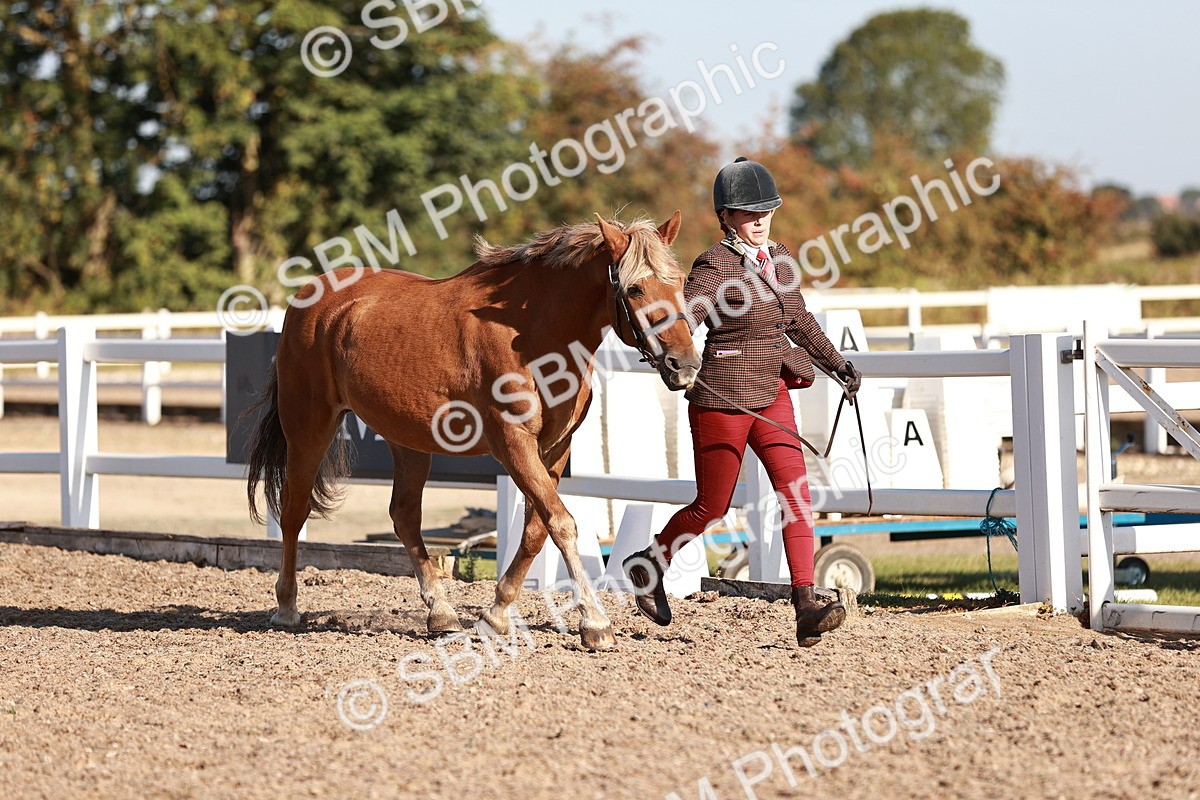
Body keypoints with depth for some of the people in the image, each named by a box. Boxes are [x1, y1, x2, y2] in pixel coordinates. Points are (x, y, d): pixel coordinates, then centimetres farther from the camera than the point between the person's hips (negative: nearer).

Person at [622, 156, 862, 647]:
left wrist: (838, 366, 25)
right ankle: (647, 566, 32)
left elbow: (798, 321, 22)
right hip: (722, 400, -6)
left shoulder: (780, 258, 8)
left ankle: (806, 608, -14)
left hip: (772, 395, 6)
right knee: (712, 508, 5)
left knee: (795, 492, -9)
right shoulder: (716, 265, -15)